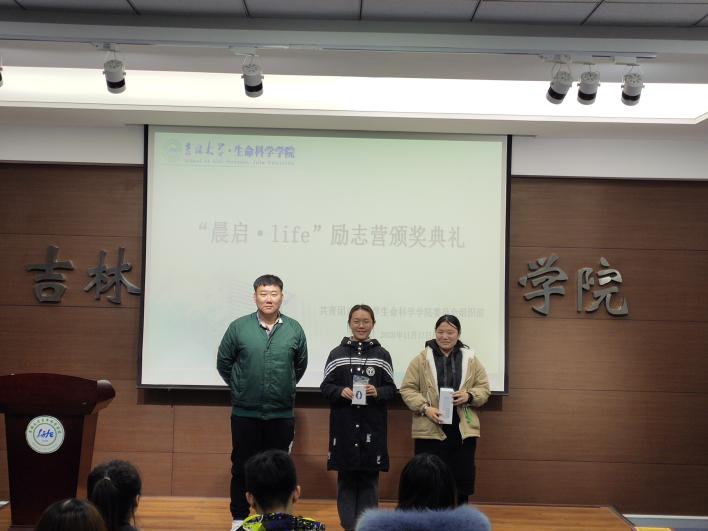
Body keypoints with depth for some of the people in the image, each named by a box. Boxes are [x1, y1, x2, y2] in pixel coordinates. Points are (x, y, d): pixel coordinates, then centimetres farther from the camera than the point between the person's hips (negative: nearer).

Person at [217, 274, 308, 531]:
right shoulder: (238, 327, -5)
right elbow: (223, 363, 7)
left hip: (282, 415, 1)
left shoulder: (294, 329, -2)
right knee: (242, 467, 8)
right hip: (245, 413, -1)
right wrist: (239, 388, 11)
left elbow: (300, 365, 13)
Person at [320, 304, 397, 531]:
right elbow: (326, 386, 4)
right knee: (346, 476, 5)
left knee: (369, 477, 4)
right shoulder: (337, 354, 3)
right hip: (344, 425, 0)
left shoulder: (381, 355, 3)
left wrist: (377, 392, -16)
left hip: (372, 426, 0)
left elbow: (391, 389, 4)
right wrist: (341, 391, -15)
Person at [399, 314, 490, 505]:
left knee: (462, 479, 8)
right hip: (429, 430, -2)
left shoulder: (471, 359, 8)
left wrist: (469, 396, -12)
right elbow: (407, 389, 0)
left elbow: (484, 389, 9)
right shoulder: (421, 359, 1)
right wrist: (425, 408, -14)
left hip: (463, 430, 2)